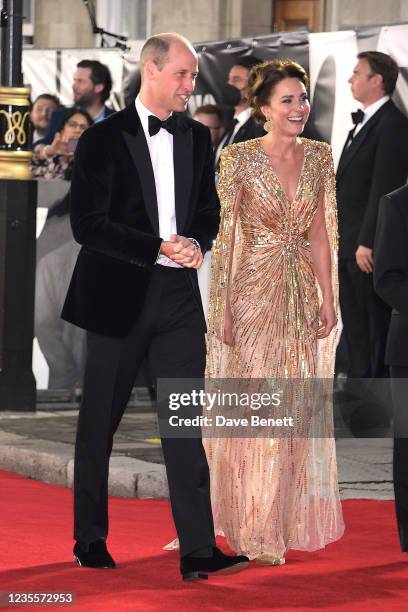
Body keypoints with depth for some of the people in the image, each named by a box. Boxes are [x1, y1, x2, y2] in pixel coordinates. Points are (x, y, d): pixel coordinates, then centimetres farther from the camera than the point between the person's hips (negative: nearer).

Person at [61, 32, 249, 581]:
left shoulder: (197, 138, 9)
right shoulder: (105, 139, -6)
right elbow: (88, 225, -11)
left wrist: (197, 244, -5)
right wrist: (161, 248, -17)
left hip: (179, 294, 4)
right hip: (118, 294, -4)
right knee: (99, 424, 7)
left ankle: (198, 551, -6)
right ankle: (90, 541, 20)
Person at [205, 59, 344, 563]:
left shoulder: (319, 157, 4)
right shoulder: (239, 158, -10)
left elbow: (321, 234, 9)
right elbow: (225, 238, -9)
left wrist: (328, 298, 6)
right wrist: (222, 310, -11)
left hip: (303, 296, 5)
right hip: (253, 294, -5)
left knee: (301, 409, 10)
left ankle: (296, 516, 24)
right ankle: (257, 531, 8)